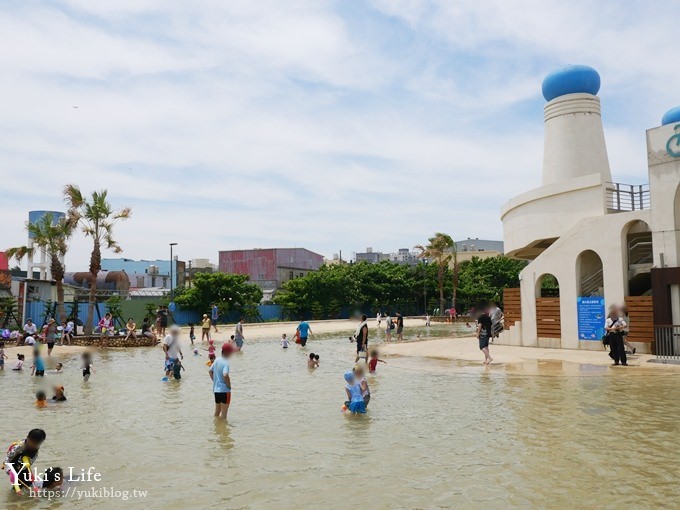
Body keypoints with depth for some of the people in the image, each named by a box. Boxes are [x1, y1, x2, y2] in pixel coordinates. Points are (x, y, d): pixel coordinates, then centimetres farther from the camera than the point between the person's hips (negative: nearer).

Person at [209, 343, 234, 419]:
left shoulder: (216, 360, 8)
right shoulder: (226, 362, -18)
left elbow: (210, 371, 17)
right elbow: (225, 375, -31)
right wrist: (229, 385, -17)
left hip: (216, 389, 8)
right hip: (224, 390, -8)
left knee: (217, 412, 19)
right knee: (224, 414, 2)